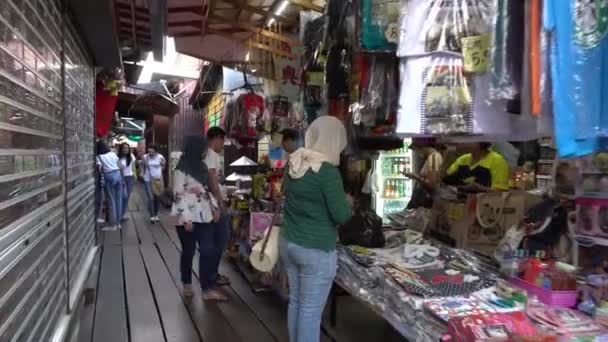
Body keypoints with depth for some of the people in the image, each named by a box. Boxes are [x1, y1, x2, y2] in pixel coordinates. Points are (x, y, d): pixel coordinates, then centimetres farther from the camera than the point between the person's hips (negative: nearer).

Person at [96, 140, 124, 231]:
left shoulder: (99, 157, -2)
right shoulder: (113, 154, 13)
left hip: (109, 177, -5)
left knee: (111, 201, 0)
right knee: (119, 199, 9)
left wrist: (102, 172, 6)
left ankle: (112, 224, 5)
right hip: (118, 175, 5)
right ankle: (118, 222, 17)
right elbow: (121, 167, 12)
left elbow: (99, 169, -16)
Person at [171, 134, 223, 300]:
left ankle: (208, 289, 2)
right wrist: (186, 219, -20)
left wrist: (215, 206, 8)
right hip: (188, 218, -6)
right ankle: (187, 284, 29)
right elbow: (179, 195, -16)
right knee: (188, 251, 8)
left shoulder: (202, 167, 12)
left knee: (208, 251, -1)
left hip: (204, 217, 7)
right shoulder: (182, 170, -13)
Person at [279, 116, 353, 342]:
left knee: (295, 301, 19)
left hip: (288, 242, 8)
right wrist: (348, 203, 3)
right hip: (316, 250, -8)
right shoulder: (327, 171, -20)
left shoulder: (293, 164, 3)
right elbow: (341, 215, -17)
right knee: (311, 310, 3)